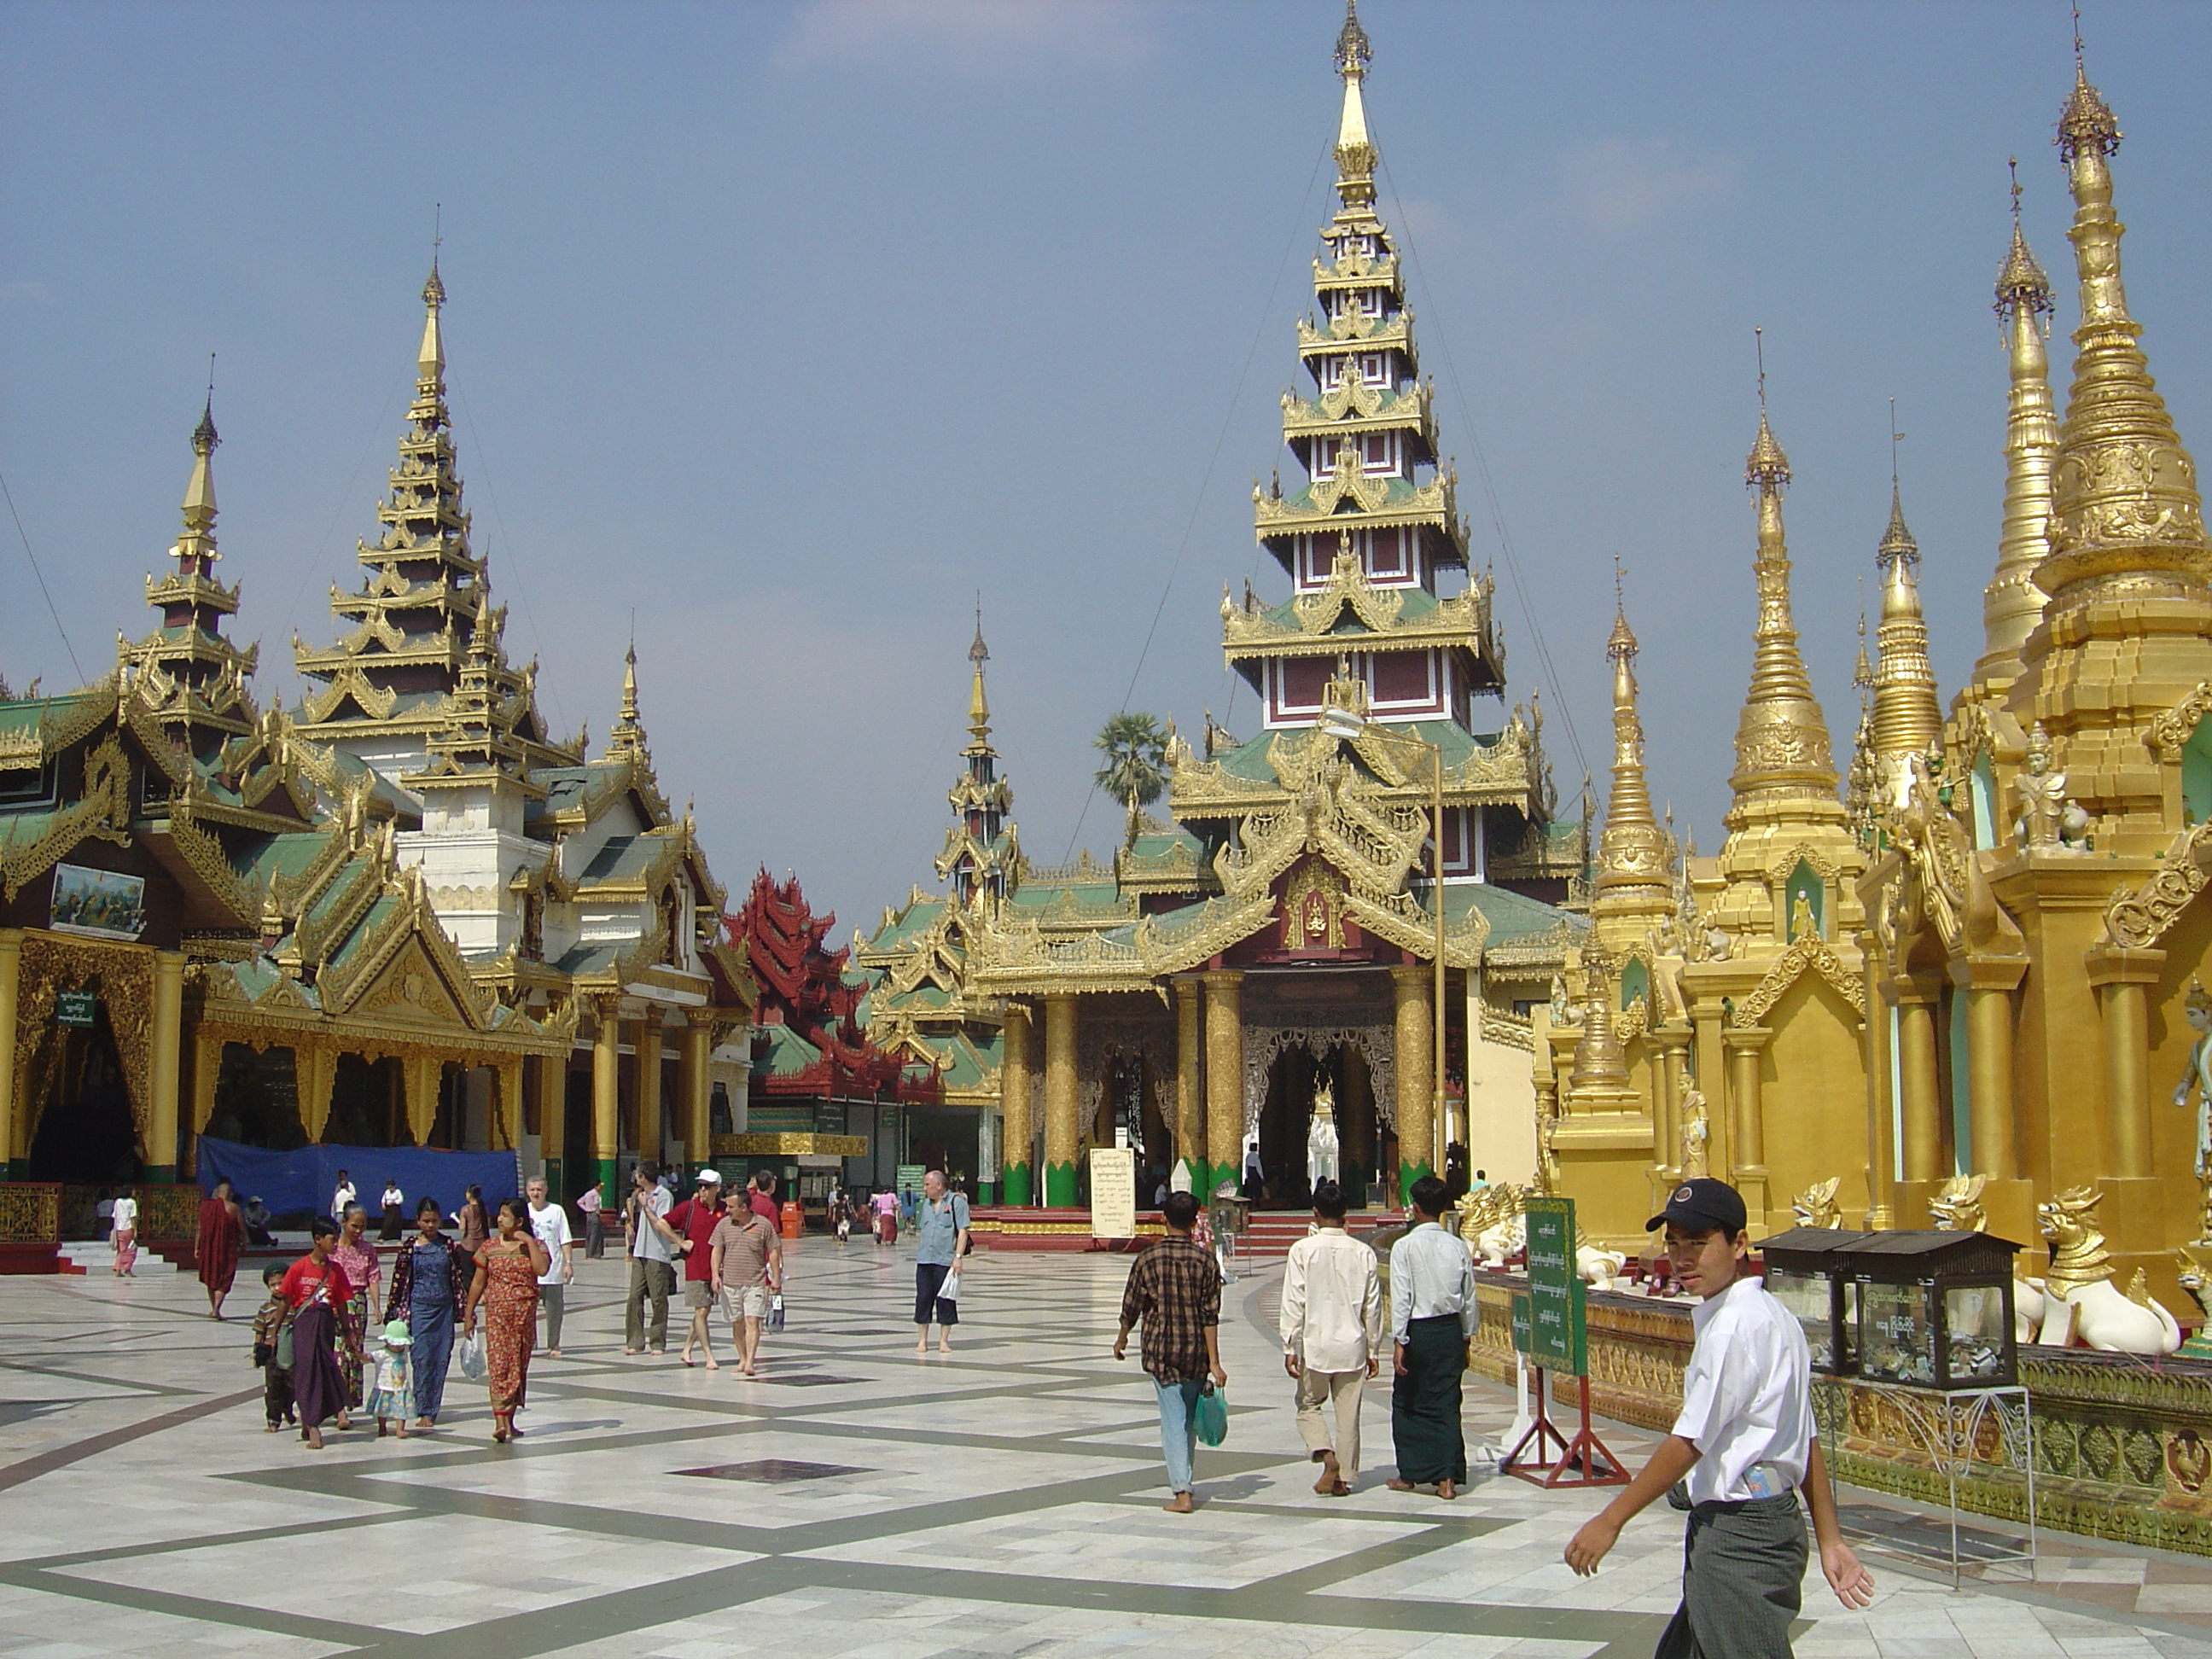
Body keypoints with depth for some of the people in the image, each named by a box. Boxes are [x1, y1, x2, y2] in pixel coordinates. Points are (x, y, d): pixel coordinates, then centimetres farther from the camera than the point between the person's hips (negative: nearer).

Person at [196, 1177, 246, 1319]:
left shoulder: (206, 1206, 3)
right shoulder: (232, 1207, -7)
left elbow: (200, 1229, 4)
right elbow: (242, 1229, -5)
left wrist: (196, 1248, 8)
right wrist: (244, 1243, 11)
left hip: (208, 1248, 4)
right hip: (228, 1249, -4)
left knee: (210, 1279, 18)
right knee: (223, 1280, -1)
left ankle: (213, 1308, 25)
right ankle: (216, 1309, -14)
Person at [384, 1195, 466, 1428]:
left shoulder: (449, 1246, 4)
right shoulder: (409, 1248, 0)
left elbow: (460, 1278, 8)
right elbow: (399, 1280, 3)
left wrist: (464, 1310, 5)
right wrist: (394, 1312, 1)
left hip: (444, 1308, 2)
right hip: (419, 1307, -2)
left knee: (441, 1359, 2)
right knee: (421, 1359, -7)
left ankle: (432, 1410, 10)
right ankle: (424, 1411, -3)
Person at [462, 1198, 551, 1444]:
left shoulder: (535, 1246, 3)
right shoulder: (489, 1247, 5)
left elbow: (542, 1269, -17)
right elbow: (478, 1283, 8)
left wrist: (529, 1242, -14)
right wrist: (468, 1314, 6)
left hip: (525, 1313, 1)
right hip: (496, 1312, -1)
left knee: (518, 1367, 6)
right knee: (498, 1364, -11)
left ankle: (509, 1420, 15)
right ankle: (500, 1421, -18)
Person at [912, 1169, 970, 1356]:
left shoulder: (956, 1202, -3)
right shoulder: (925, 1204, 15)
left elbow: (962, 1231, -7)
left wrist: (958, 1257, -14)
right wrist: (918, 1254, 16)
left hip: (945, 1262, -5)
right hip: (924, 1261, 5)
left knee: (945, 1302, 0)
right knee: (923, 1299, 3)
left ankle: (944, 1341, 9)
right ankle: (922, 1340, 10)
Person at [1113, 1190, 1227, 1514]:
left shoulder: (1149, 1259, -5)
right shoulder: (1206, 1260, -4)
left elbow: (1132, 1305, 3)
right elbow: (1211, 1315, -8)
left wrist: (1122, 1338, 22)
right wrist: (1214, 1362, -8)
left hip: (1161, 1350, -1)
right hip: (1196, 1351, 1)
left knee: (1173, 1420, 0)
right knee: (1190, 1418, 18)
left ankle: (1181, 1491, -9)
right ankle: (1183, 1480, 30)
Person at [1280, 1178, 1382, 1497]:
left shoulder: (1303, 1250, -9)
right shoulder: (1363, 1253, -2)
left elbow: (1294, 1303, -9)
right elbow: (1373, 1307, 3)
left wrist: (1290, 1348, -3)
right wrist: (1373, 1350, 13)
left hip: (1316, 1344, -2)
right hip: (1353, 1345, 2)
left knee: (1309, 1405, 14)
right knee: (1348, 1414, 11)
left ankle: (1326, 1455, -8)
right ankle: (1344, 1477, 14)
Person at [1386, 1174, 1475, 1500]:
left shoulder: (1405, 1247, -11)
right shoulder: (1458, 1247, 0)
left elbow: (1401, 1299, -13)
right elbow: (1469, 1299, 5)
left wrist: (1398, 1342, -10)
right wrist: (1465, 1338, 16)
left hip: (1417, 1330, -3)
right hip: (1450, 1330, 3)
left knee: (1407, 1404, 11)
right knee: (1446, 1404, 6)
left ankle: (1409, 1473, 18)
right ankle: (1447, 1478, 1)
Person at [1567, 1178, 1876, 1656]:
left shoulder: (1733, 1326, -17)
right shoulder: (1775, 1317, 15)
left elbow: (1689, 1442, -17)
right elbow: (1807, 1440, 15)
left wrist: (1609, 1521, -11)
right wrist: (1830, 1540, 15)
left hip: (1737, 1537, -10)